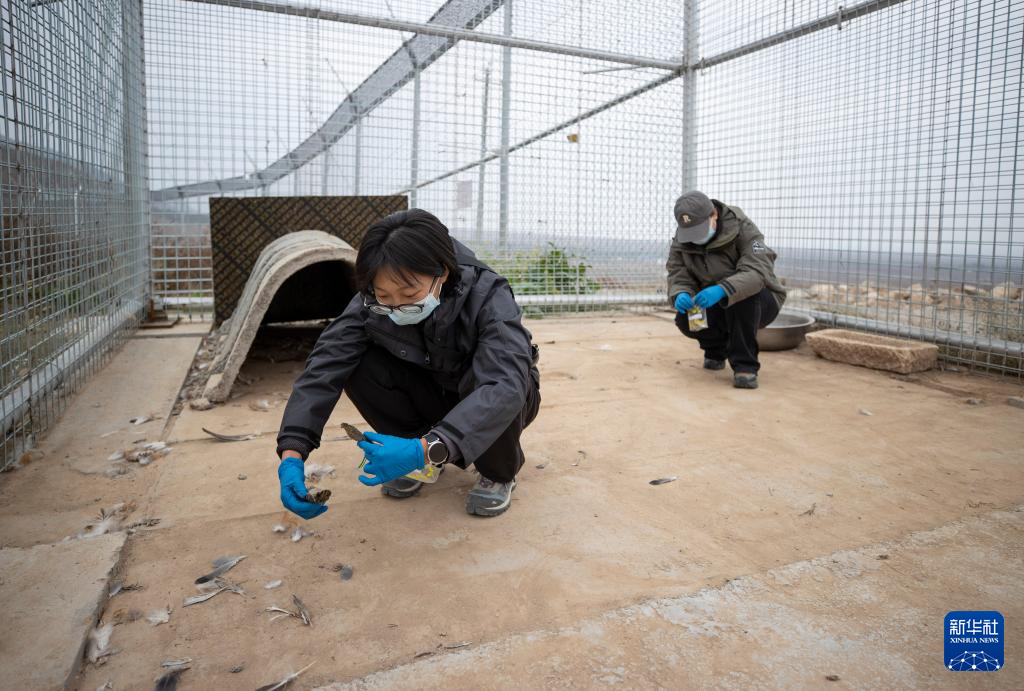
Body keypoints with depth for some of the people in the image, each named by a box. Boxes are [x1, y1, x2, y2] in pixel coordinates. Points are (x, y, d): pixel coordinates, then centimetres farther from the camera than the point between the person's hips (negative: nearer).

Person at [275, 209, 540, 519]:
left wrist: (426, 448, -57)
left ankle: (498, 472, -6)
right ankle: (424, 462, 0)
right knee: (361, 366, -24)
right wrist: (292, 453, -42)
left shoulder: (489, 298, -34)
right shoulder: (372, 303, -23)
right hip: (432, 395, 3)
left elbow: (505, 387, -47)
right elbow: (324, 367, -29)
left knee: (483, 376, -38)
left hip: (489, 405, -3)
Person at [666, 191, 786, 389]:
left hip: (760, 301, -4)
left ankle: (745, 365, -25)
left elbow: (758, 271, -36)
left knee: (742, 294, -37)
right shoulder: (680, 241, -9)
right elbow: (678, 277, -13)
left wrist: (722, 290, -54)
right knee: (685, 319, -24)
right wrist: (680, 295, -38)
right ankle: (716, 349, 10)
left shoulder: (743, 229, -23)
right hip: (718, 307, 4)